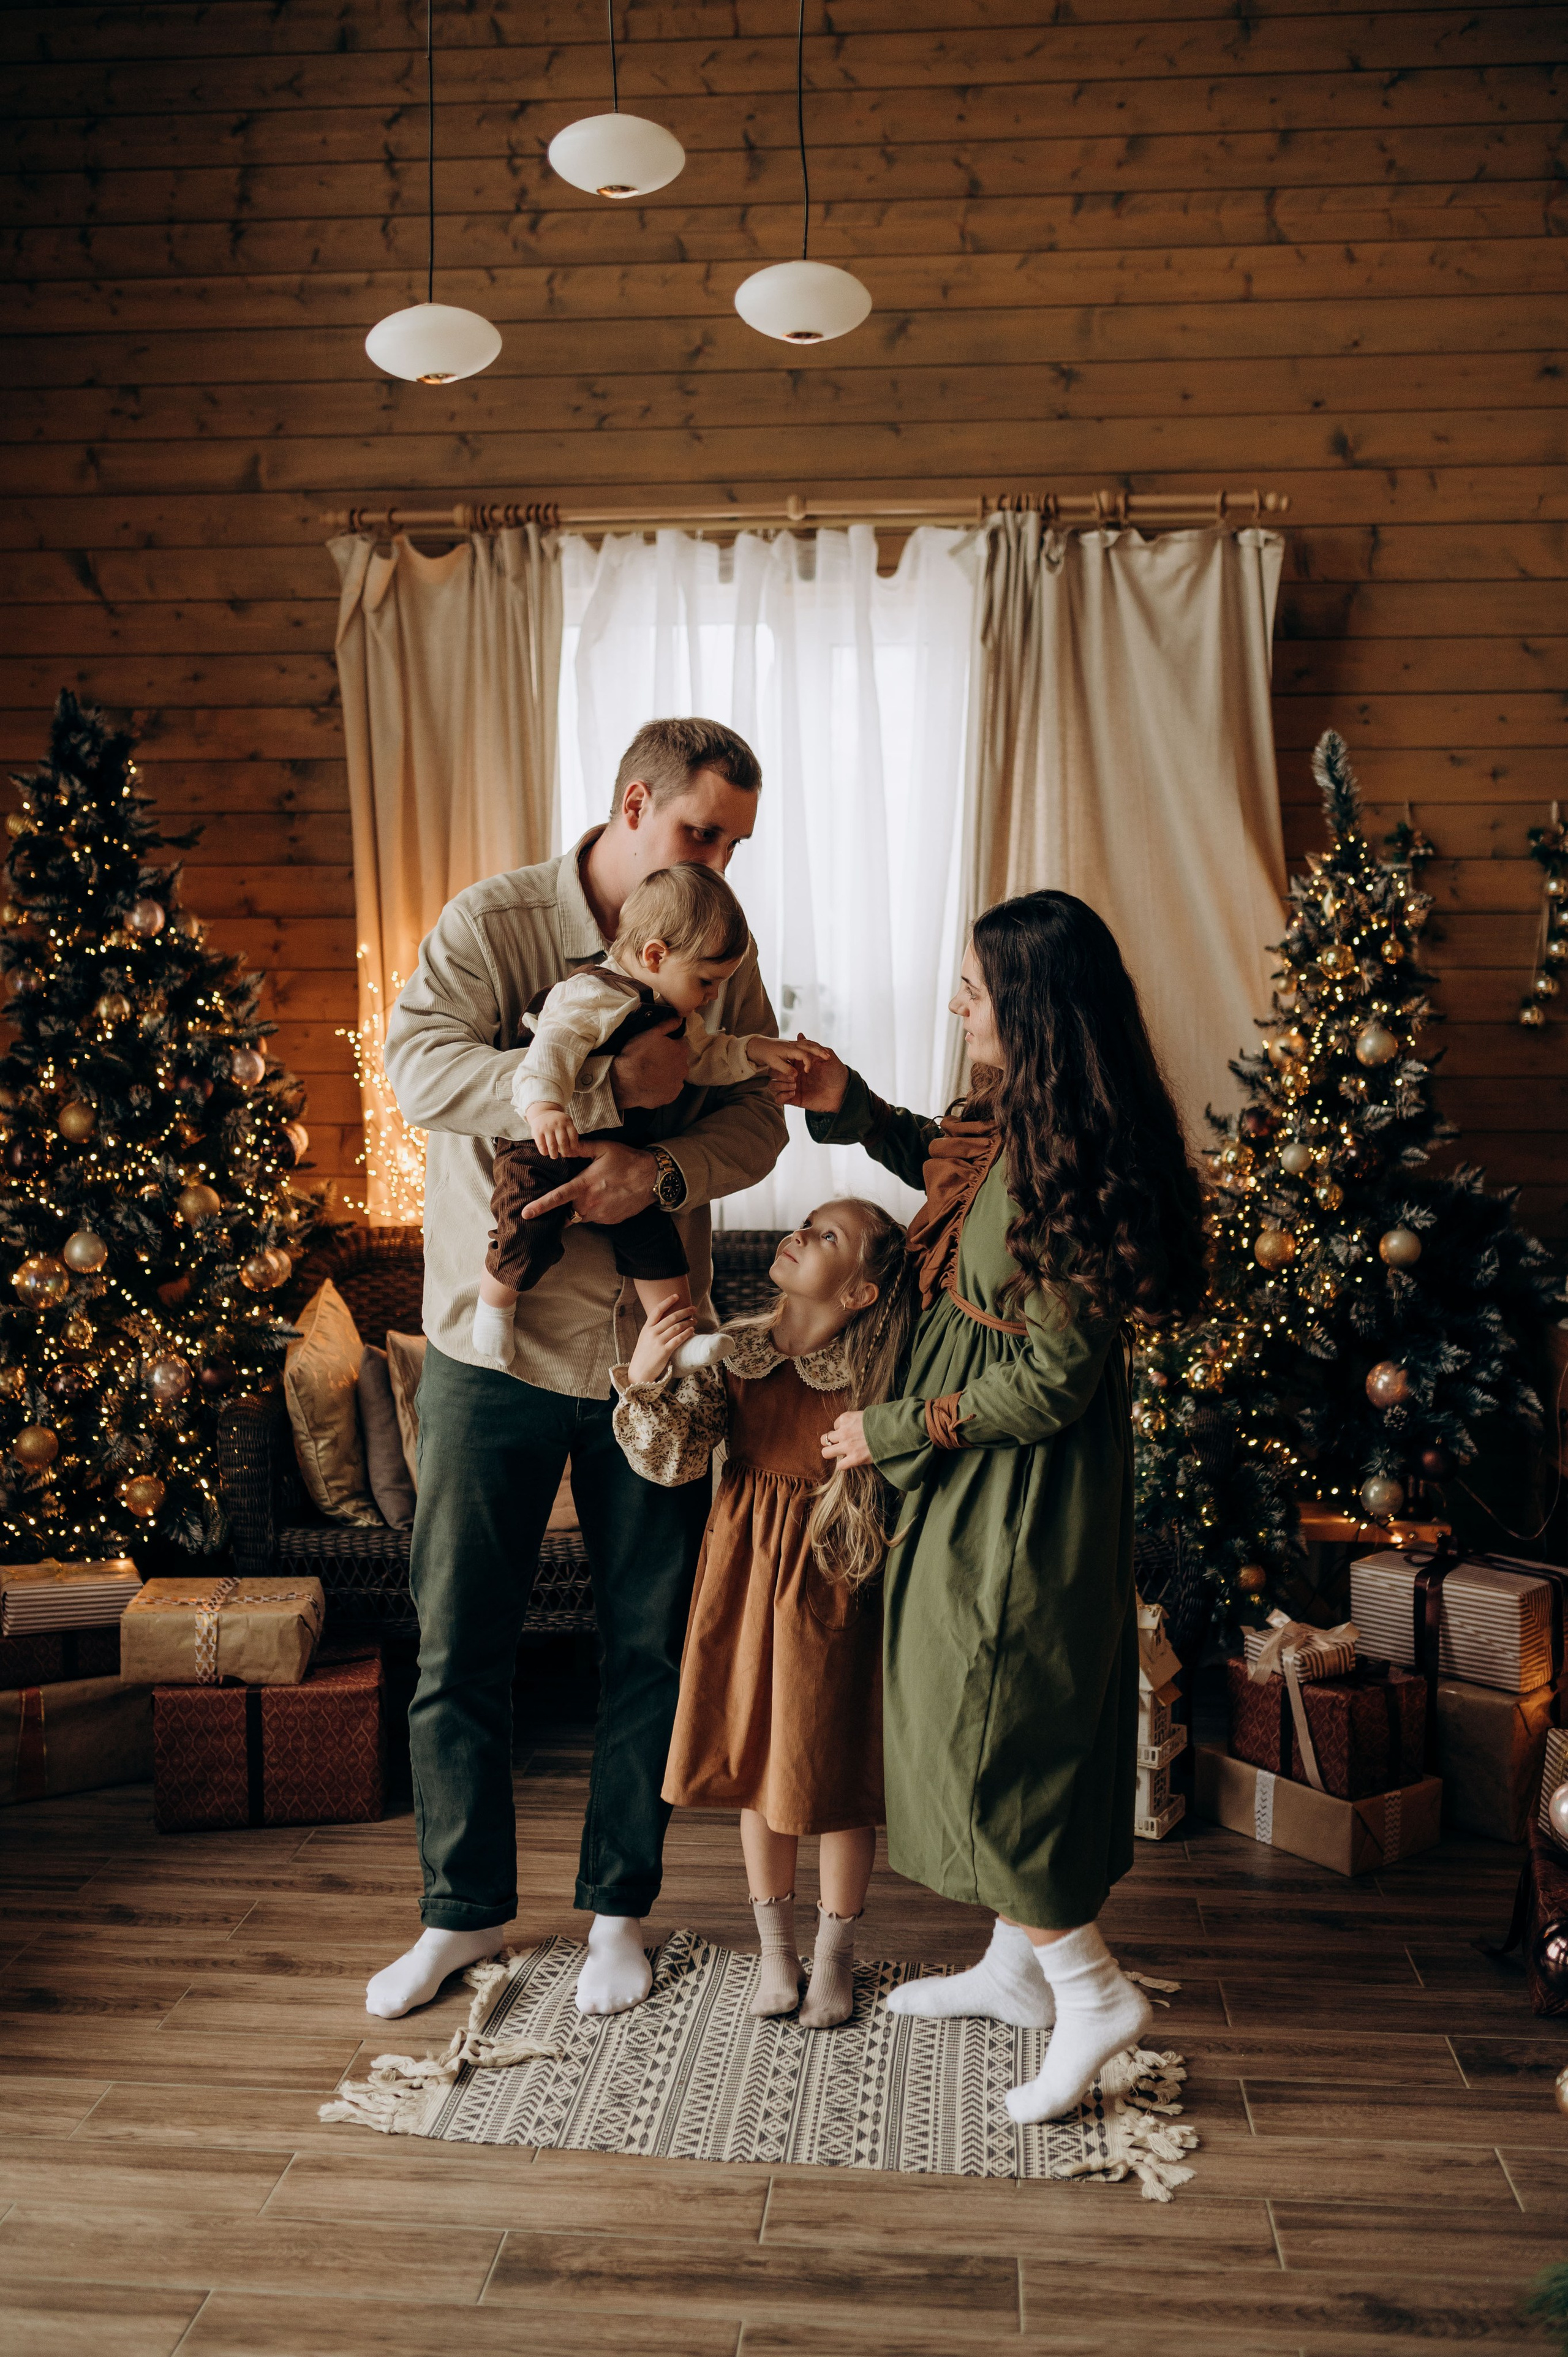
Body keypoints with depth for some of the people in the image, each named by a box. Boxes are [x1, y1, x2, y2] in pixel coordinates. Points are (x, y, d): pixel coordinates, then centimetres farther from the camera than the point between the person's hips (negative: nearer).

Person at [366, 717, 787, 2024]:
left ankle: (620, 1906, 30)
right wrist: (611, 1087, -28)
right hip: (495, 1342, -2)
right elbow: (422, 1065, -23)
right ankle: (467, 1907, 29)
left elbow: (758, 1122, -3)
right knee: (460, 1646, 8)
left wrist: (658, 1169, -22)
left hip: (654, 1351, 3)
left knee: (651, 1645, 10)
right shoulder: (492, 923, -7)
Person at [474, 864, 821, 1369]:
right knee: (531, 1233, -19)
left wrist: (755, 1050, 6)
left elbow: (703, 1058, 22)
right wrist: (543, 1104, -60)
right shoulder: (595, 998, -25)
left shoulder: (673, 1015, 8)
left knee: (650, 1232, 0)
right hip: (541, 1151, -8)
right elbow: (555, 1046, -41)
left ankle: (679, 1341, 8)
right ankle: (494, 1303, 11)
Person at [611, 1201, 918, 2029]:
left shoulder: (875, 1377, -15)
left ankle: (834, 1956, 32)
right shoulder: (731, 1350, -7)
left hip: (830, 1581, -3)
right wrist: (645, 1384, -27)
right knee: (753, 1760, 15)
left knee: (834, 1771, 9)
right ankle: (775, 1946, 35)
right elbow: (671, 1458, -13)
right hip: (744, 1572, 3)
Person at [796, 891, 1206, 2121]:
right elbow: (949, 1171, 24)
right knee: (1004, 1719, 19)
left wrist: (890, 1430, -14)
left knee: (982, 1735, 2)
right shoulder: (1015, 1120, 0)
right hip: (982, 1480, 10)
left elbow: (1048, 1383, -23)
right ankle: (1020, 1964, 36)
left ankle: (1093, 1989, 17)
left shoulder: (1072, 1167, -27)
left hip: (1020, 1494, -10)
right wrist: (852, 1107, 10)